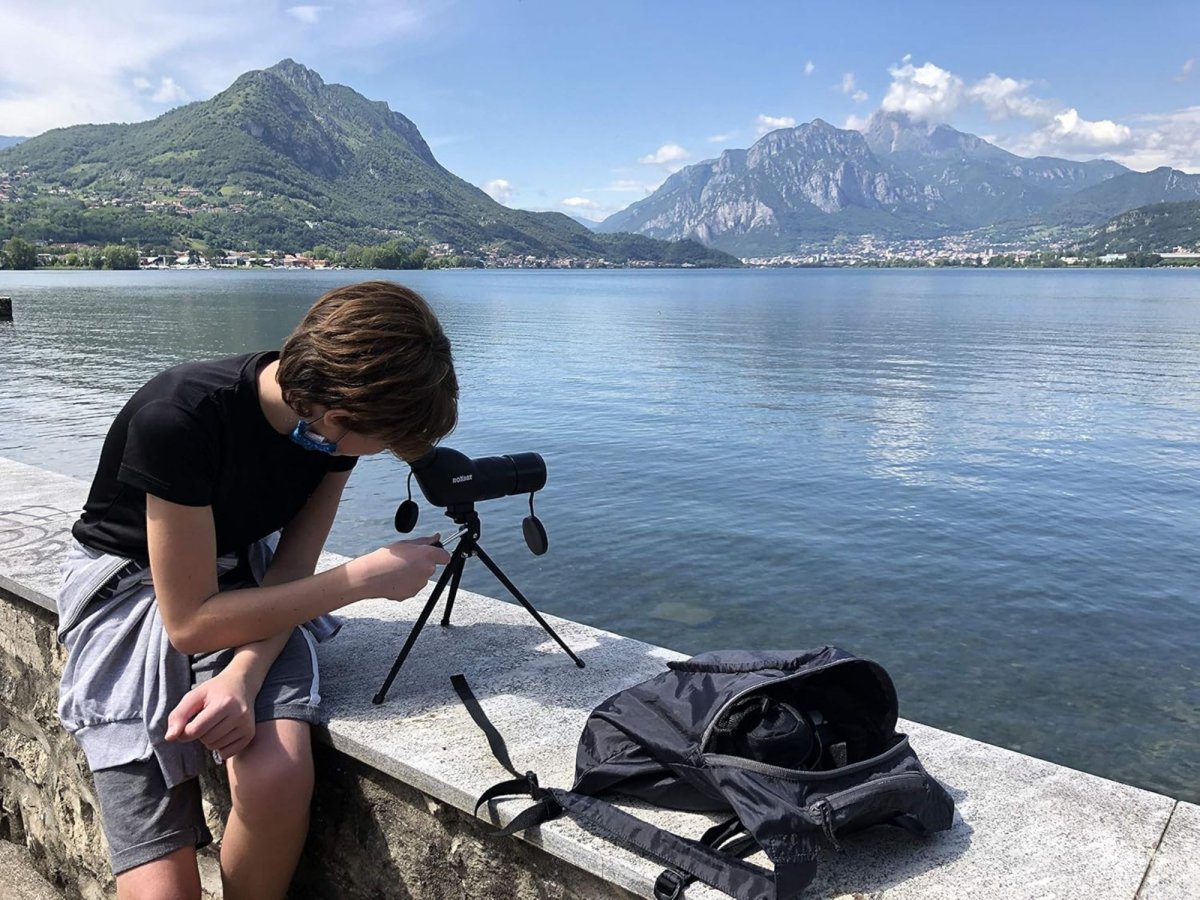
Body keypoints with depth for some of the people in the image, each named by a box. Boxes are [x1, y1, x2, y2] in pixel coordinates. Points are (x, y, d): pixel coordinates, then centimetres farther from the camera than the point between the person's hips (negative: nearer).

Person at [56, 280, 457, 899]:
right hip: (135, 592, -3)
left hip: (246, 584, 4)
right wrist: (367, 576, -25)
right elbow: (191, 622, -25)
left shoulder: (336, 411, -12)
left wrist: (243, 674, -28)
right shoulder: (178, 418, -30)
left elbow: (290, 568, -8)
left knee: (279, 774, -26)